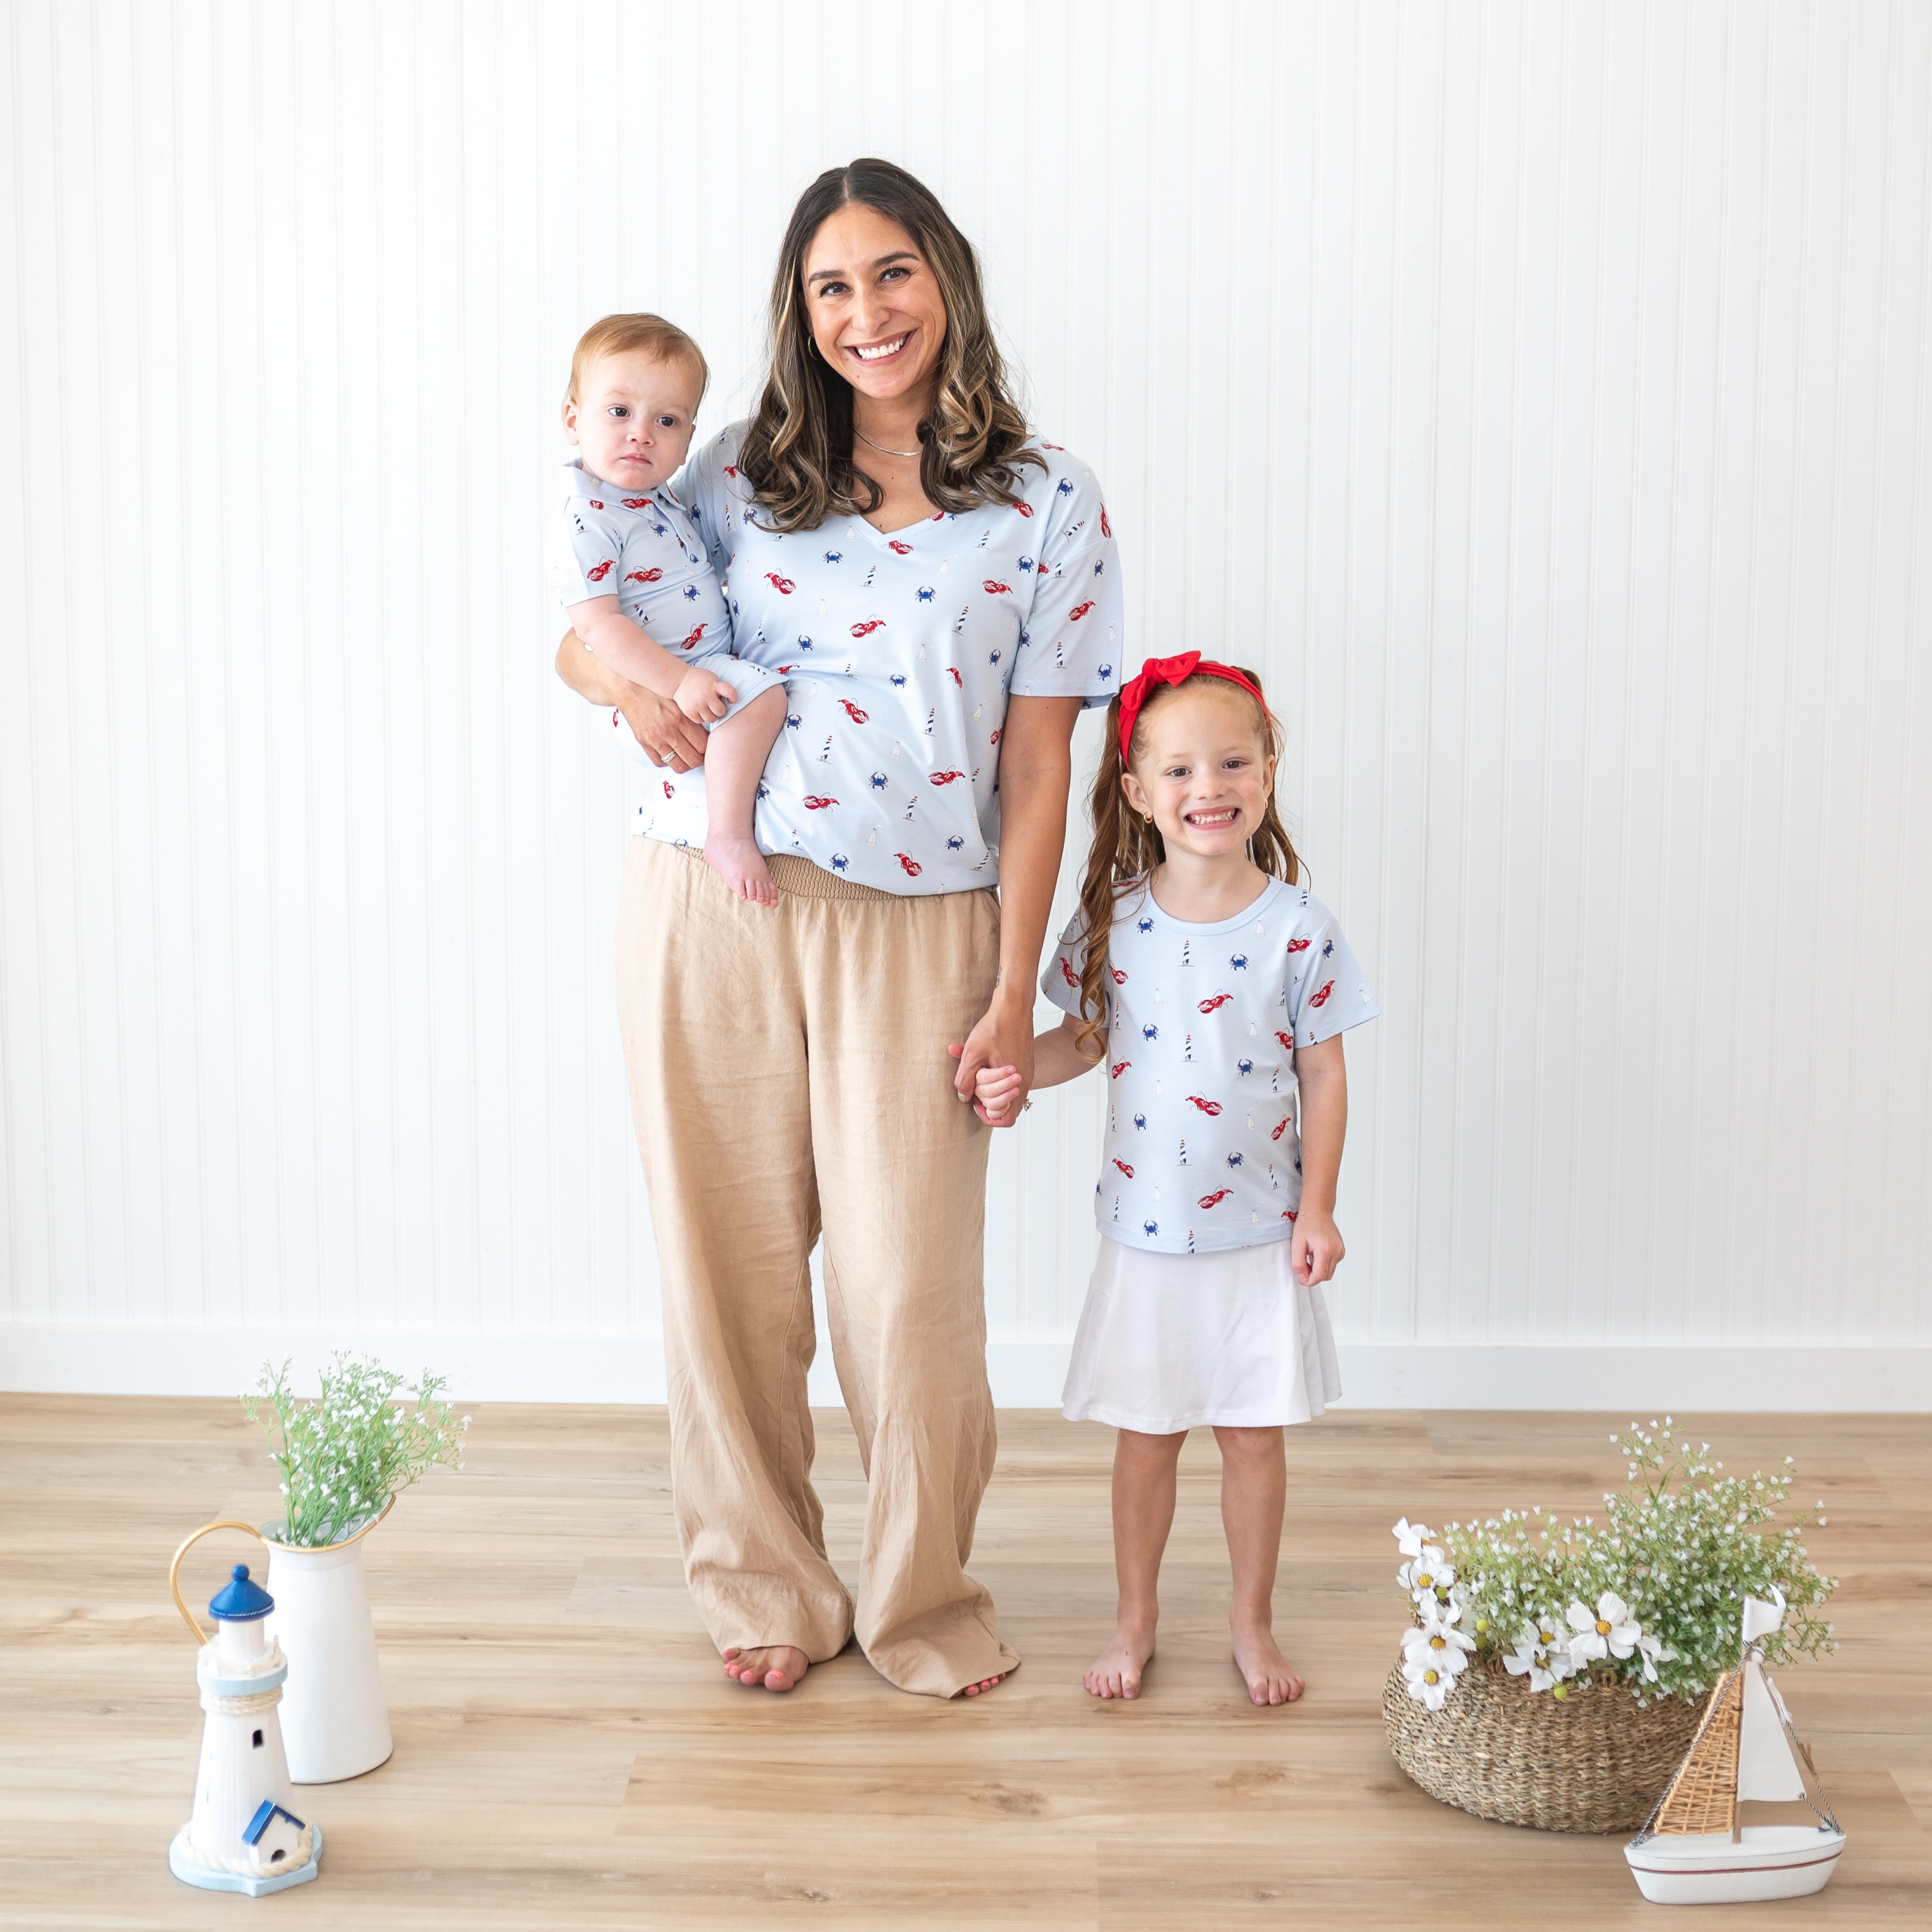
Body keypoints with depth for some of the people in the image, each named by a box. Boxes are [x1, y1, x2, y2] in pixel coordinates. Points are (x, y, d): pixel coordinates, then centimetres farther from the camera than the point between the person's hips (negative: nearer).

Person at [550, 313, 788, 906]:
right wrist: (678, 681, -32)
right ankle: (727, 836, -25)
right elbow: (597, 623, -26)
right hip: (658, 680, -10)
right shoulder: (586, 519, -20)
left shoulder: (656, 495, 10)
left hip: (709, 666, 10)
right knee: (760, 695, -29)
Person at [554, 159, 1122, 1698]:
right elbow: (586, 634, 15)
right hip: (713, 908, 2)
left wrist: (1014, 994, -4)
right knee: (733, 1261, 8)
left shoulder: (1047, 504, 2)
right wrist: (623, 677, -10)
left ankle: (922, 1600, 24)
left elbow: (1036, 769, 0)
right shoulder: (742, 475, 7)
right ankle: (765, 1585, 28)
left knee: (912, 1283, 0)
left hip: (917, 929, -2)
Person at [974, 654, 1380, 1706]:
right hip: (1144, 1229, 1)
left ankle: (1253, 1621, 29)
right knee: (1145, 1432, 12)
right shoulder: (1113, 920, -5)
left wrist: (1318, 1207, -4)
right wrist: (1019, 1074, -11)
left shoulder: (1298, 926, -8)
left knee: (1253, 1432, 10)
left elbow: (1323, 1072, -3)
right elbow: (1085, 1035, 8)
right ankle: (1135, 1618, 30)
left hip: (1260, 1230, -1)